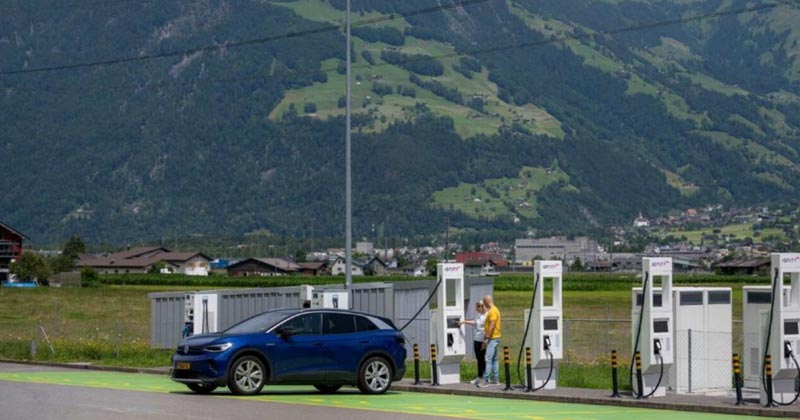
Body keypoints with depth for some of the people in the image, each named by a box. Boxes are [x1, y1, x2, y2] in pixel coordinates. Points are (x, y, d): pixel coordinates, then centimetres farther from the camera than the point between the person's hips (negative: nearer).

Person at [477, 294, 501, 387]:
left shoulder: (493, 311, -15)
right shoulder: (493, 310, 17)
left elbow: (492, 326, -22)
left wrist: (486, 338, -21)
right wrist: (486, 337, 21)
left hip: (492, 338, -11)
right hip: (494, 338, 11)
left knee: (488, 359, -12)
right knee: (494, 359, 12)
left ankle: (485, 380, -14)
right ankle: (495, 379, 16)